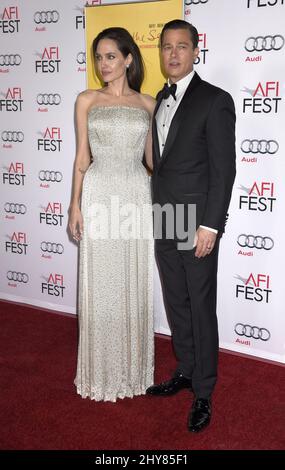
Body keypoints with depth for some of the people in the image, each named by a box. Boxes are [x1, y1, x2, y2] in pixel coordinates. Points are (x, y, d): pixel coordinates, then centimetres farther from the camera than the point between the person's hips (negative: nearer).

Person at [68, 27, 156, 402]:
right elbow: (82, 157, 4)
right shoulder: (87, 100, 5)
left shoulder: (147, 104, 7)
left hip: (137, 195, 1)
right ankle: (101, 372, 21)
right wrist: (75, 204, -1)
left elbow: (151, 157, 11)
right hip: (99, 195, -1)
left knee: (135, 285, 8)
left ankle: (134, 368, 25)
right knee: (100, 286, 4)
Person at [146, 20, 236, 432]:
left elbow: (224, 169, -13)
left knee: (201, 309, 3)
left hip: (197, 225, -7)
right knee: (176, 303, 16)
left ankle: (204, 392, 18)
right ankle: (186, 371, 34)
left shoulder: (215, 100, -9)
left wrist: (210, 226, -17)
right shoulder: (160, 100, 12)